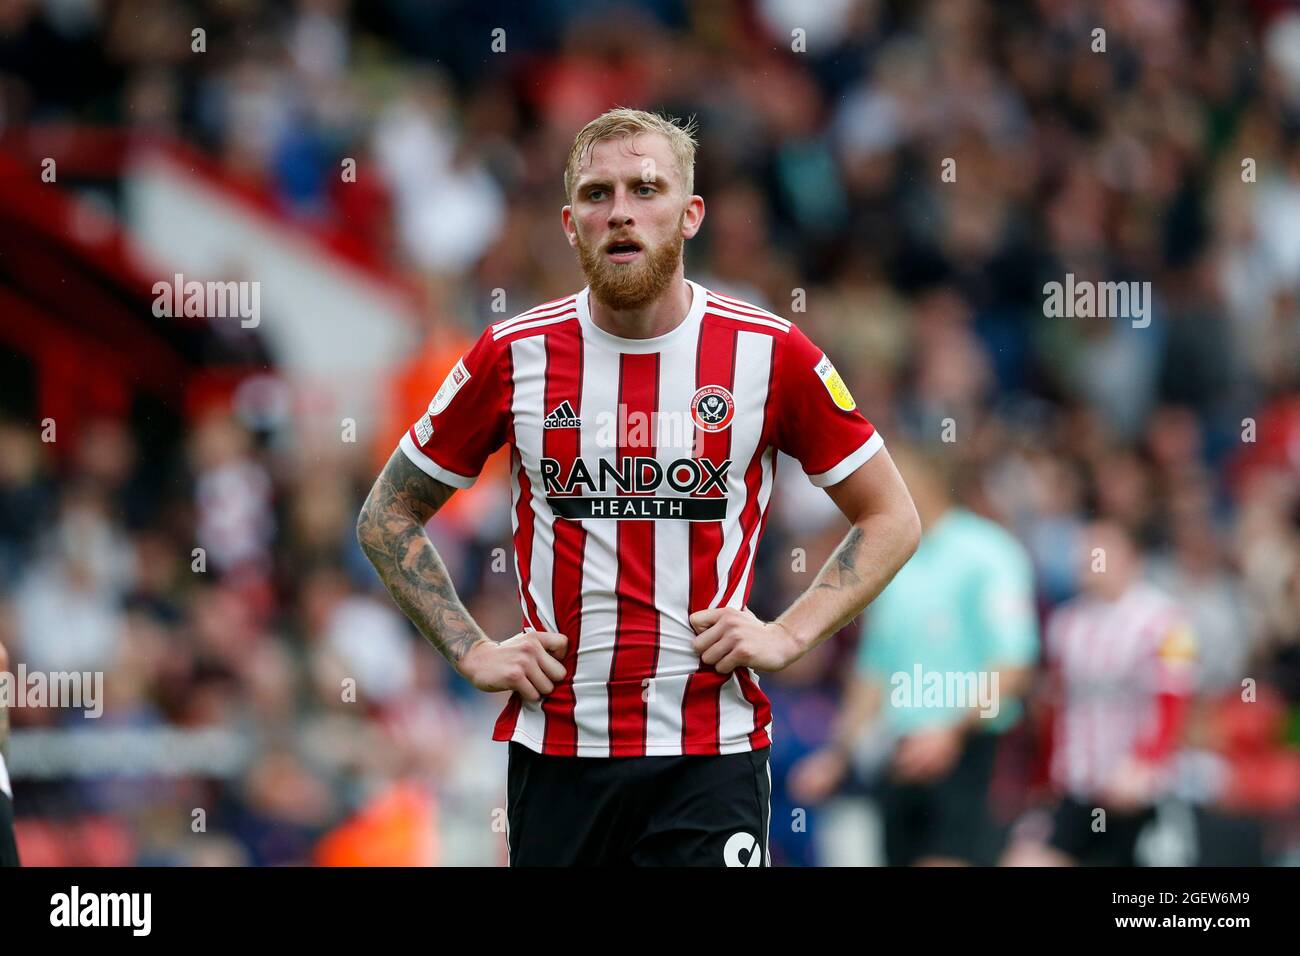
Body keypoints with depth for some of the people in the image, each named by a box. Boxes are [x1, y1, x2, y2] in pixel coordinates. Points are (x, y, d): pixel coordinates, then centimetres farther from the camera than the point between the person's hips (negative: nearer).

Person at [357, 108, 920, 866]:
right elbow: (388, 518, 13)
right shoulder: (516, 356, 1)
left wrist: (790, 635, -3)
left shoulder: (768, 352, -1)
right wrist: (471, 650, 2)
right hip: (556, 750, 2)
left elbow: (892, 520, 9)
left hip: (713, 752, -1)